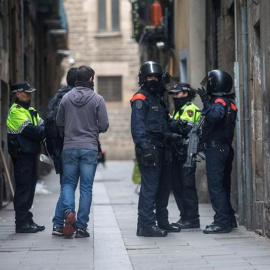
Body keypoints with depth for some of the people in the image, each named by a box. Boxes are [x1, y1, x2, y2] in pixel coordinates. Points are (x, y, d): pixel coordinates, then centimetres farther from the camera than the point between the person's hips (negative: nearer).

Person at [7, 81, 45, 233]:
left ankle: (27, 221, 19)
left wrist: (43, 130, -9)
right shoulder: (16, 111, -11)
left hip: (31, 155, 9)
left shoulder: (30, 111, 20)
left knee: (30, 187, 12)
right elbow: (30, 131, -20)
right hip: (22, 155, -9)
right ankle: (22, 223, -3)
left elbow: (42, 127, 12)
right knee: (23, 187, -7)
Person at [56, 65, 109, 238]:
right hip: (90, 148, -2)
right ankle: (81, 226, 3)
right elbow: (104, 126, -7)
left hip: (69, 148, 2)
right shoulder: (97, 99, -6)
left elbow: (59, 122, 9)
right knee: (86, 187, 4)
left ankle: (68, 211, -14)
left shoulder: (66, 98, 2)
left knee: (68, 183, 13)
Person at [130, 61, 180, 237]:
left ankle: (162, 222, 25)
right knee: (149, 186, -11)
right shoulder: (140, 99, -7)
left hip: (160, 148, 9)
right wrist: (144, 146, -25)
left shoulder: (158, 99, 21)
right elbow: (137, 126, -16)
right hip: (149, 149, -9)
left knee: (163, 186, 15)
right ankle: (146, 225, -10)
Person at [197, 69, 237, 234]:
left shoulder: (219, 102, -13)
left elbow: (215, 116, -34)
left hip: (215, 148, -10)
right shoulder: (230, 103, 17)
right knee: (223, 185, 15)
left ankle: (222, 222, -11)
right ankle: (229, 219, 20)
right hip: (226, 148, 10)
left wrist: (206, 102, -26)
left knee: (215, 185, -9)